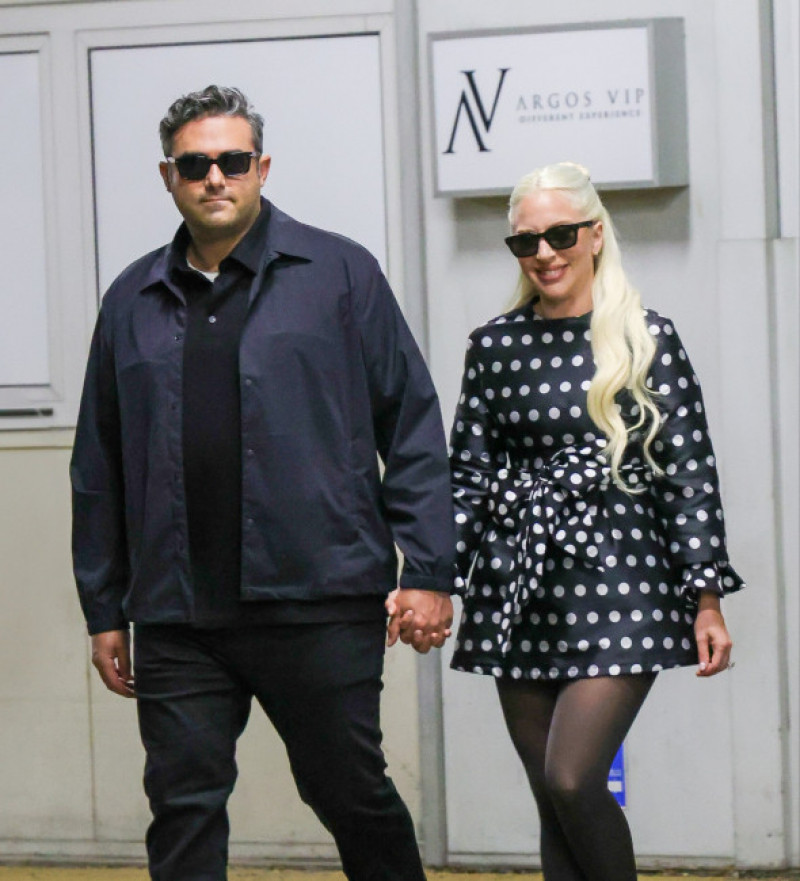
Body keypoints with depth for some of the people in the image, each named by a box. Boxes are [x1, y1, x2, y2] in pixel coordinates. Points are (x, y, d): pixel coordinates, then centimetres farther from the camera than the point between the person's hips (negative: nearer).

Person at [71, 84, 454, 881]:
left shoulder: (339, 273, 2)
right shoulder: (132, 302, 11)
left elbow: (413, 426, 1)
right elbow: (99, 470, 15)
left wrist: (427, 573, -6)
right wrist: (105, 610, 12)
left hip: (321, 602, -3)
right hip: (177, 614, 3)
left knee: (351, 793, 7)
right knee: (183, 810, 2)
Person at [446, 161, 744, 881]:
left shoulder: (647, 341, 0)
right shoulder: (495, 347, 9)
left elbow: (689, 472, -1)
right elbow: (468, 473, 10)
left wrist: (707, 598, -5)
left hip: (617, 578, -4)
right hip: (519, 586, 4)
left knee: (572, 780, -16)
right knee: (551, 801, 5)